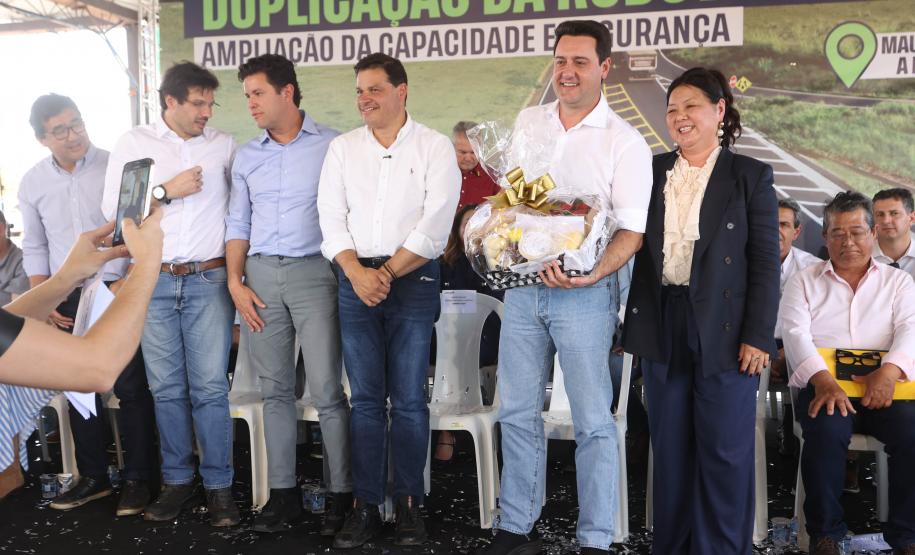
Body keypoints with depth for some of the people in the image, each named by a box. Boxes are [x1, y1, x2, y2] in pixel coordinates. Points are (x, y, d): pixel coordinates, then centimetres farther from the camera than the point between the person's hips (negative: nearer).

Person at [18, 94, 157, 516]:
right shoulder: (33, 183, 6)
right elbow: (34, 247, 13)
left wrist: (126, 282, -14)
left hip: (117, 291, -4)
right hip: (67, 299, 4)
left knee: (131, 388, -1)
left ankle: (137, 478, 11)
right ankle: (93, 477, 24)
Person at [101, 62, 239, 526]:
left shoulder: (224, 145, 10)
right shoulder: (133, 144, 8)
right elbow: (111, 207, 1)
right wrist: (166, 191, -7)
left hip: (209, 280, -1)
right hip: (154, 281, 1)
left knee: (210, 387, -2)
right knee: (167, 387, 6)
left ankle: (218, 485, 7)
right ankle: (177, 479, 19)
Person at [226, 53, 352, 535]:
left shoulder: (331, 146, 0)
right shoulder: (246, 156, 14)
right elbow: (237, 223, 15)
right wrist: (235, 282, 4)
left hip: (313, 272, -4)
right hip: (260, 275, 5)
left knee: (326, 390, -5)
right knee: (275, 389, 8)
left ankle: (342, 494, 7)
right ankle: (283, 492, 18)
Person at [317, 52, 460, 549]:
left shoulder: (434, 147, 1)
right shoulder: (342, 148, 11)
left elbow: (435, 224, -8)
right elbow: (331, 218, 3)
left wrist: (388, 272, -11)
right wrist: (358, 273, -11)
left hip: (413, 280, -2)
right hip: (356, 281, 3)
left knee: (408, 399, 1)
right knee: (365, 398, 5)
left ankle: (409, 504, 12)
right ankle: (365, 504, 12)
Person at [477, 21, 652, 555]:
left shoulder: (625, 142, -5)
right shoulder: (527, 121, 10)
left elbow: (632, 231, -10)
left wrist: (591, 275, -26)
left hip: (584, 293, -4)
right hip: (522, 285, 5)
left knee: (594, 421, 2)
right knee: (518, 412, 11)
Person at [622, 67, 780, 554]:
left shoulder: (750, 176, 0)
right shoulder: (653, 171, 9)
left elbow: (766, 262, -3)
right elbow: (636, 245, 10)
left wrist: (758, 335, -10)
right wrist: (634, 324, 4)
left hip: (723, 329, -3)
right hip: (663, 325, 4)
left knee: (724, 450, 4)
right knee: (670, 446, 12)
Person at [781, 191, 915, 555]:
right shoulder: (804, 282, 14)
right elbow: (796, 334, -1)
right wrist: (823, 381, -21)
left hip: (884, 386, 2)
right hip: (823, 385, -1)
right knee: (827, 432, -33)